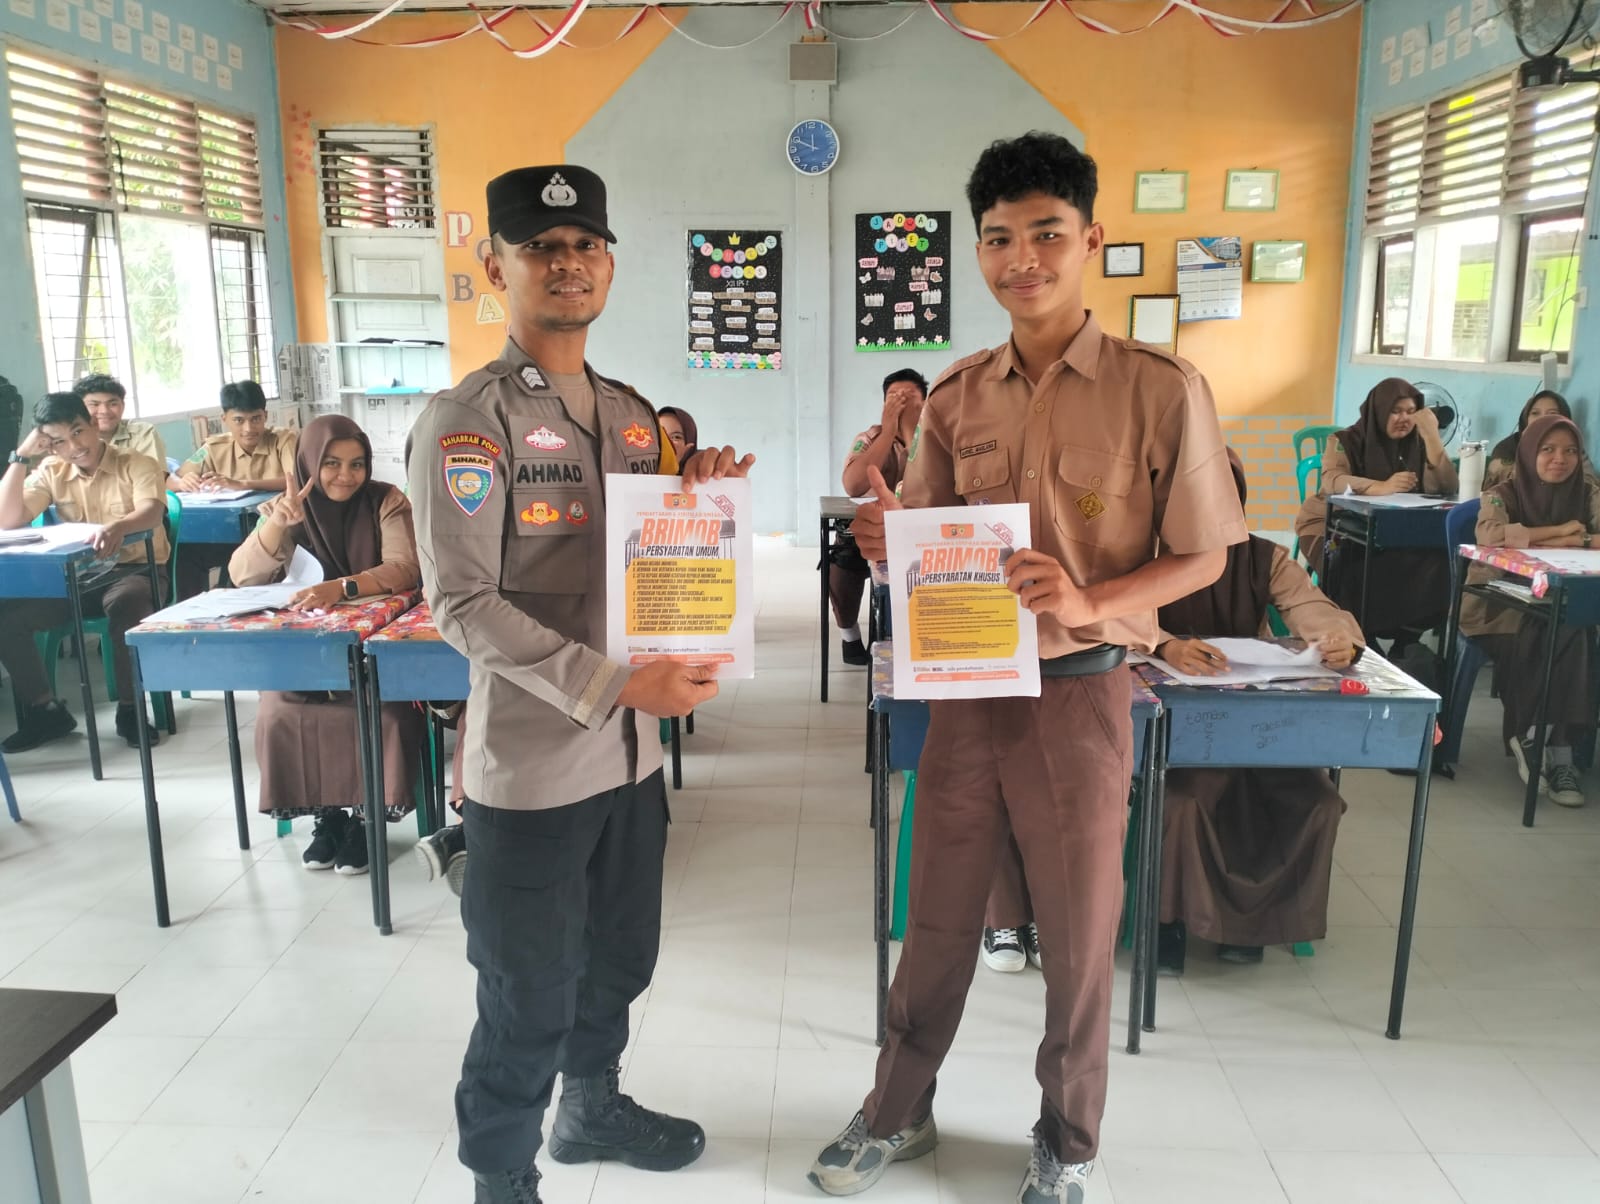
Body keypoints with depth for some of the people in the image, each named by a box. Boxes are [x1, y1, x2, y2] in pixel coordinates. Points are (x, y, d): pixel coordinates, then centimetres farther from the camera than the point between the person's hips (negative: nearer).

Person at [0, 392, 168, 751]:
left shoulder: (138, 465, -7)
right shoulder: (51, 473, 7)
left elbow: (152, 512, -27)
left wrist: (119, 526, -51)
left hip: (135, 569, -5)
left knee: (126, 609, -38)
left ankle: (129, 709, -19)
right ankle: (45, 710, 0)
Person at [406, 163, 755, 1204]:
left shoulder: (633, 415, 9)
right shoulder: (467, 422, -12)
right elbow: (463, 603, -18)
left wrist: (700, 500, -5)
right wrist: (615, 686, -25)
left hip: (631, 755, 7)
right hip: (531, 767, -6)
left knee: (619, 960, 23)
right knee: (529, 1000, 7)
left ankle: (593, 1107, 49)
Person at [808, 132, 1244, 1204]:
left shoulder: (1162, 389, -9)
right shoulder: (957, 396, 3)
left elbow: (1203, 557, -6)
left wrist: (1089, 602, -23)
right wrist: (890, 541, -14)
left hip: (1080, 694, -3)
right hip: (966, 687, 4)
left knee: (1080, 934, 13)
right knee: (938, 917, 17)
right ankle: (900, 1111, 39)